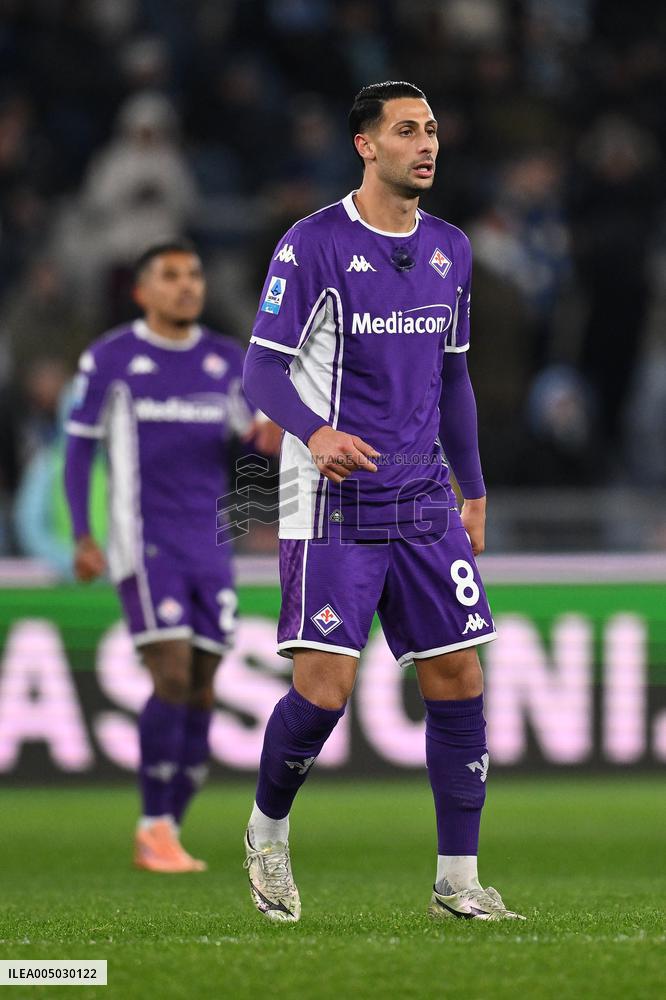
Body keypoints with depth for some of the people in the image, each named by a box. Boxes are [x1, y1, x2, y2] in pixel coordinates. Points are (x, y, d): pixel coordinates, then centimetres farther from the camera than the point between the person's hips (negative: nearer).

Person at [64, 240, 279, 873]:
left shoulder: (227, 361, 12)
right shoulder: (110, 358, 1)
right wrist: (84, 538, -5)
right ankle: (154, 829, -8)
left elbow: (257, 430, 4)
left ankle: (167, 833, 10)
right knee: (172, 676, -16)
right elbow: (79, 447, 3)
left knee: (200, 696, 1)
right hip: (144, 540, -5)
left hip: (208, 547, 5)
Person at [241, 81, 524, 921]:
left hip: (424, 504, 6)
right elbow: (262, 368, -9)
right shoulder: (312, 245, -6)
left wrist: (472, 489, 20)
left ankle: (457, 882, 6)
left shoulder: (450, 250, 12)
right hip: (333, 503, -5)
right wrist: (315, 432, -28)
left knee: (457, 680, -1)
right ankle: (267, 830, 17)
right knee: (323, 688, -11)